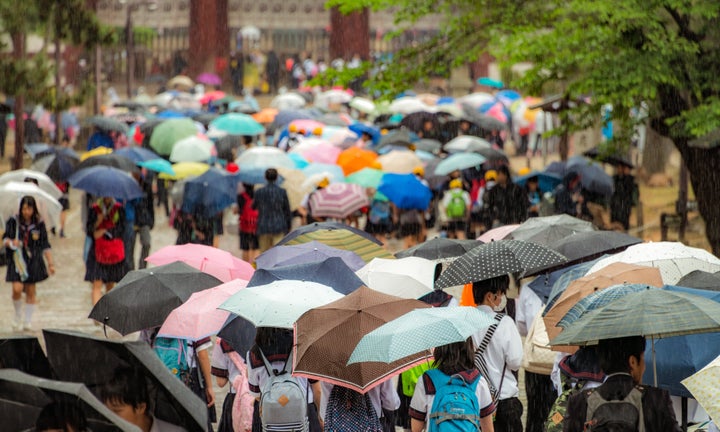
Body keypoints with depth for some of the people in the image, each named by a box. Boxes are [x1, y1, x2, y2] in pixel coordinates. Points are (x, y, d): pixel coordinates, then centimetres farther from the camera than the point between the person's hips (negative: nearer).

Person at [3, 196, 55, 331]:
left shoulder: (39, 224, 1)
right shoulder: (13, 222, -3)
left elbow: (45, 246, 7)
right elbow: (5, 239, 1)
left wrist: (50, 263, 6)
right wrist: (11, 242, -22)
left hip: (33, 261, 1)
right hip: (17, 260, -1)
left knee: (30, 291, 4)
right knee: (17, 288, -15)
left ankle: (27, 322, 15)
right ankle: (18, 316, 9)